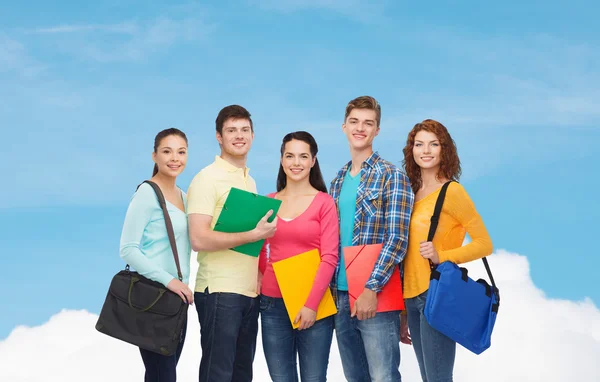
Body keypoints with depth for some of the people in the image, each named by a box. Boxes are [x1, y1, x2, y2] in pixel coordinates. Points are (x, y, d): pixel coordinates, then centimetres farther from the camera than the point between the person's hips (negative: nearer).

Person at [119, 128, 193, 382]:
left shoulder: (183, 197, 14)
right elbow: (128, 249, -15)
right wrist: (167, 280, -20)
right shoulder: (147, 194, -10)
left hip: (177, 298, 8)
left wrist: (182, 285, 8)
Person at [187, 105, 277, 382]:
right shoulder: (207, 179, -8)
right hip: (220, 291, -8)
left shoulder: (250, 181, 16)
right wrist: (254, 235, -18)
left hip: (249, 292, 8)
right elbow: (199, 239, -19)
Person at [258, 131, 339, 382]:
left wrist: (312, 303, -14)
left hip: (313, 304, -3)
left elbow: (329, 258, -7)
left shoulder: (324, 202, -1)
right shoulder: (268, 202, 9)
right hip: (273, 304, 3)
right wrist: (266, 279, 1)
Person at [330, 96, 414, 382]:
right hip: (340, 295, 6)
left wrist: (372, 288, -20)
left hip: (376, 296, -6)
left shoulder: (391, 176, -5)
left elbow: (397, 239, -13)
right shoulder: (338, 181, 14)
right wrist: (331, 288, 8)